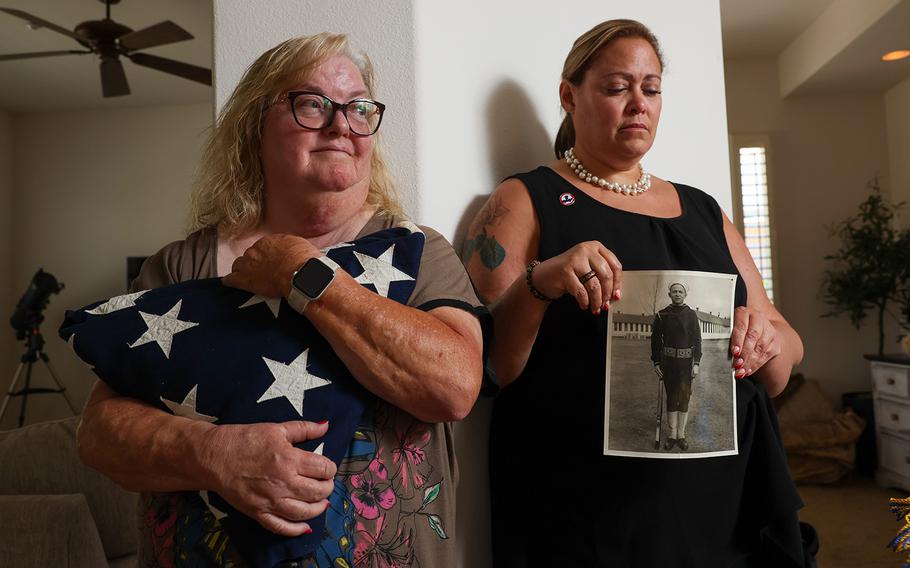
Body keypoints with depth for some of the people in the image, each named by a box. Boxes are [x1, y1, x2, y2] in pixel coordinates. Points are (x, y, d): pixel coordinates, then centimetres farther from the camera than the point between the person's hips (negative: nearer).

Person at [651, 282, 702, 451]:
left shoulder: (691, 315, 4)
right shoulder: (662, 315, 3)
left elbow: (697, 340, 3)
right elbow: (655, 340, 4)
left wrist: (696, 363, -4)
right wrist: (656, 363, -1)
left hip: (686, 362, 0)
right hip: (668, 362, 0)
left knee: (684, 398, 2)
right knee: (671, 398, 5)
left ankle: (681, 434, 11)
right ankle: (672, 434, 13)